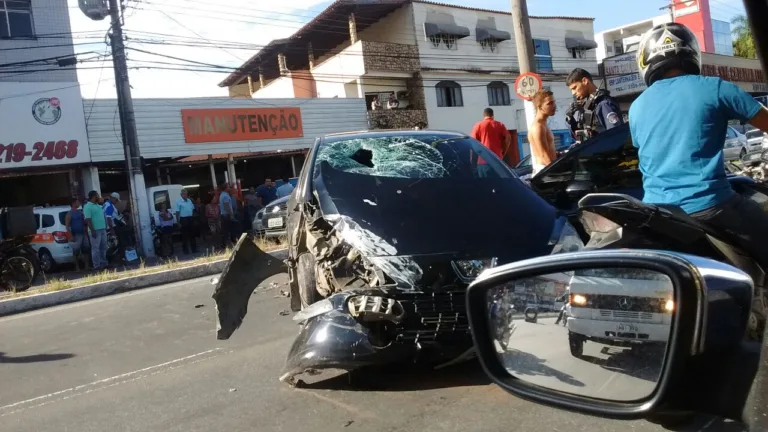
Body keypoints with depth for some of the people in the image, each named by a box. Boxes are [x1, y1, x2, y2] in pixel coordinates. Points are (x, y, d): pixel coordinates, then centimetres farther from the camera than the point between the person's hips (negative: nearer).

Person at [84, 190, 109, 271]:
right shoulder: (87, 207, -10)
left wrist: (105, 227, 19)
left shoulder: (98, 206, 18)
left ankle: (103, 262, 20)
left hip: (102, 229, 9)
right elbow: (88, 220, -16)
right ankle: (97, 265, -3)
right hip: (95, 230, -9)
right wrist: (92, 230, -21)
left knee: (103, 247, 12)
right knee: (96, 248, -5)